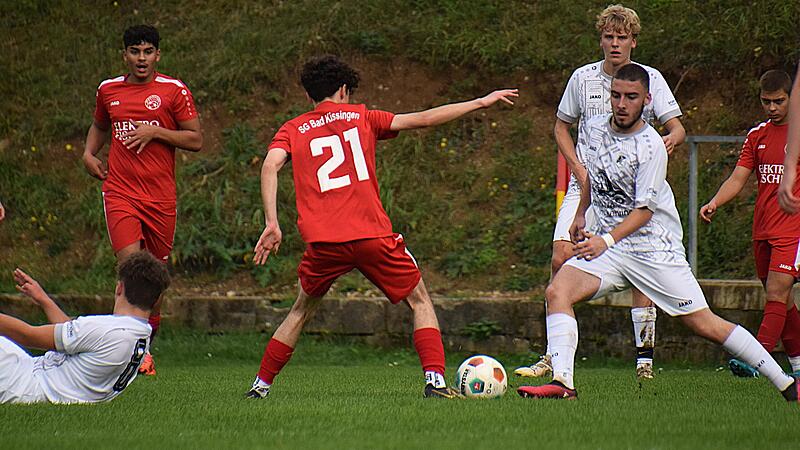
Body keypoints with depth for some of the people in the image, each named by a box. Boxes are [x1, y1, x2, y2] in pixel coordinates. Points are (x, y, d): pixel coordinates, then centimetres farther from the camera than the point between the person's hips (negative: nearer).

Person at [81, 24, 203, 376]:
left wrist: (155, 132, -12)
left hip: (160, 196, 0)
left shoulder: (174, 91, 0)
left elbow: (196, 140, 0)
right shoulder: (108, 90, 10)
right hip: (120, 192, 0)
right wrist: (89, 153, 12)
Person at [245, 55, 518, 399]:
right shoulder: (360, 117, 13)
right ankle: (435, 380, -2)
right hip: (373, 235, -1)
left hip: (322, 241, 1)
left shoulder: (292, 130, 14)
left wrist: (272, 223, -8)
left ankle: (261, 385, 20)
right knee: (420, 302, 14)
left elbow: (270, 165, -5)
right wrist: (481, 102, 18)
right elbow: (423, 120, 11)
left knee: (302, 311, 23)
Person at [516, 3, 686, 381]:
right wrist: (579, 168, 0)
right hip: (587, 185, 1)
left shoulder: (650, 79, 0)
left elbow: (677, 127, -4)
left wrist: (672, 139, -29)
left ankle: (644, 357, 3)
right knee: (561, 258, -12)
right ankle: (553, 356, -7)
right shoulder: (582, 78, 5)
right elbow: (561, 126, 15)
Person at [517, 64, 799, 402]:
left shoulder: (651, 146, -17)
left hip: (656, 247, -6)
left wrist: (606, 241, -29)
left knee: (705, 325, -5)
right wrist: (581, 213, 27)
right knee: (557, 291, -19)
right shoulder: (594, 128, 2)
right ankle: (562, 384, -23)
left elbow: (644, 210, -18)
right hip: (605, 243, 6)